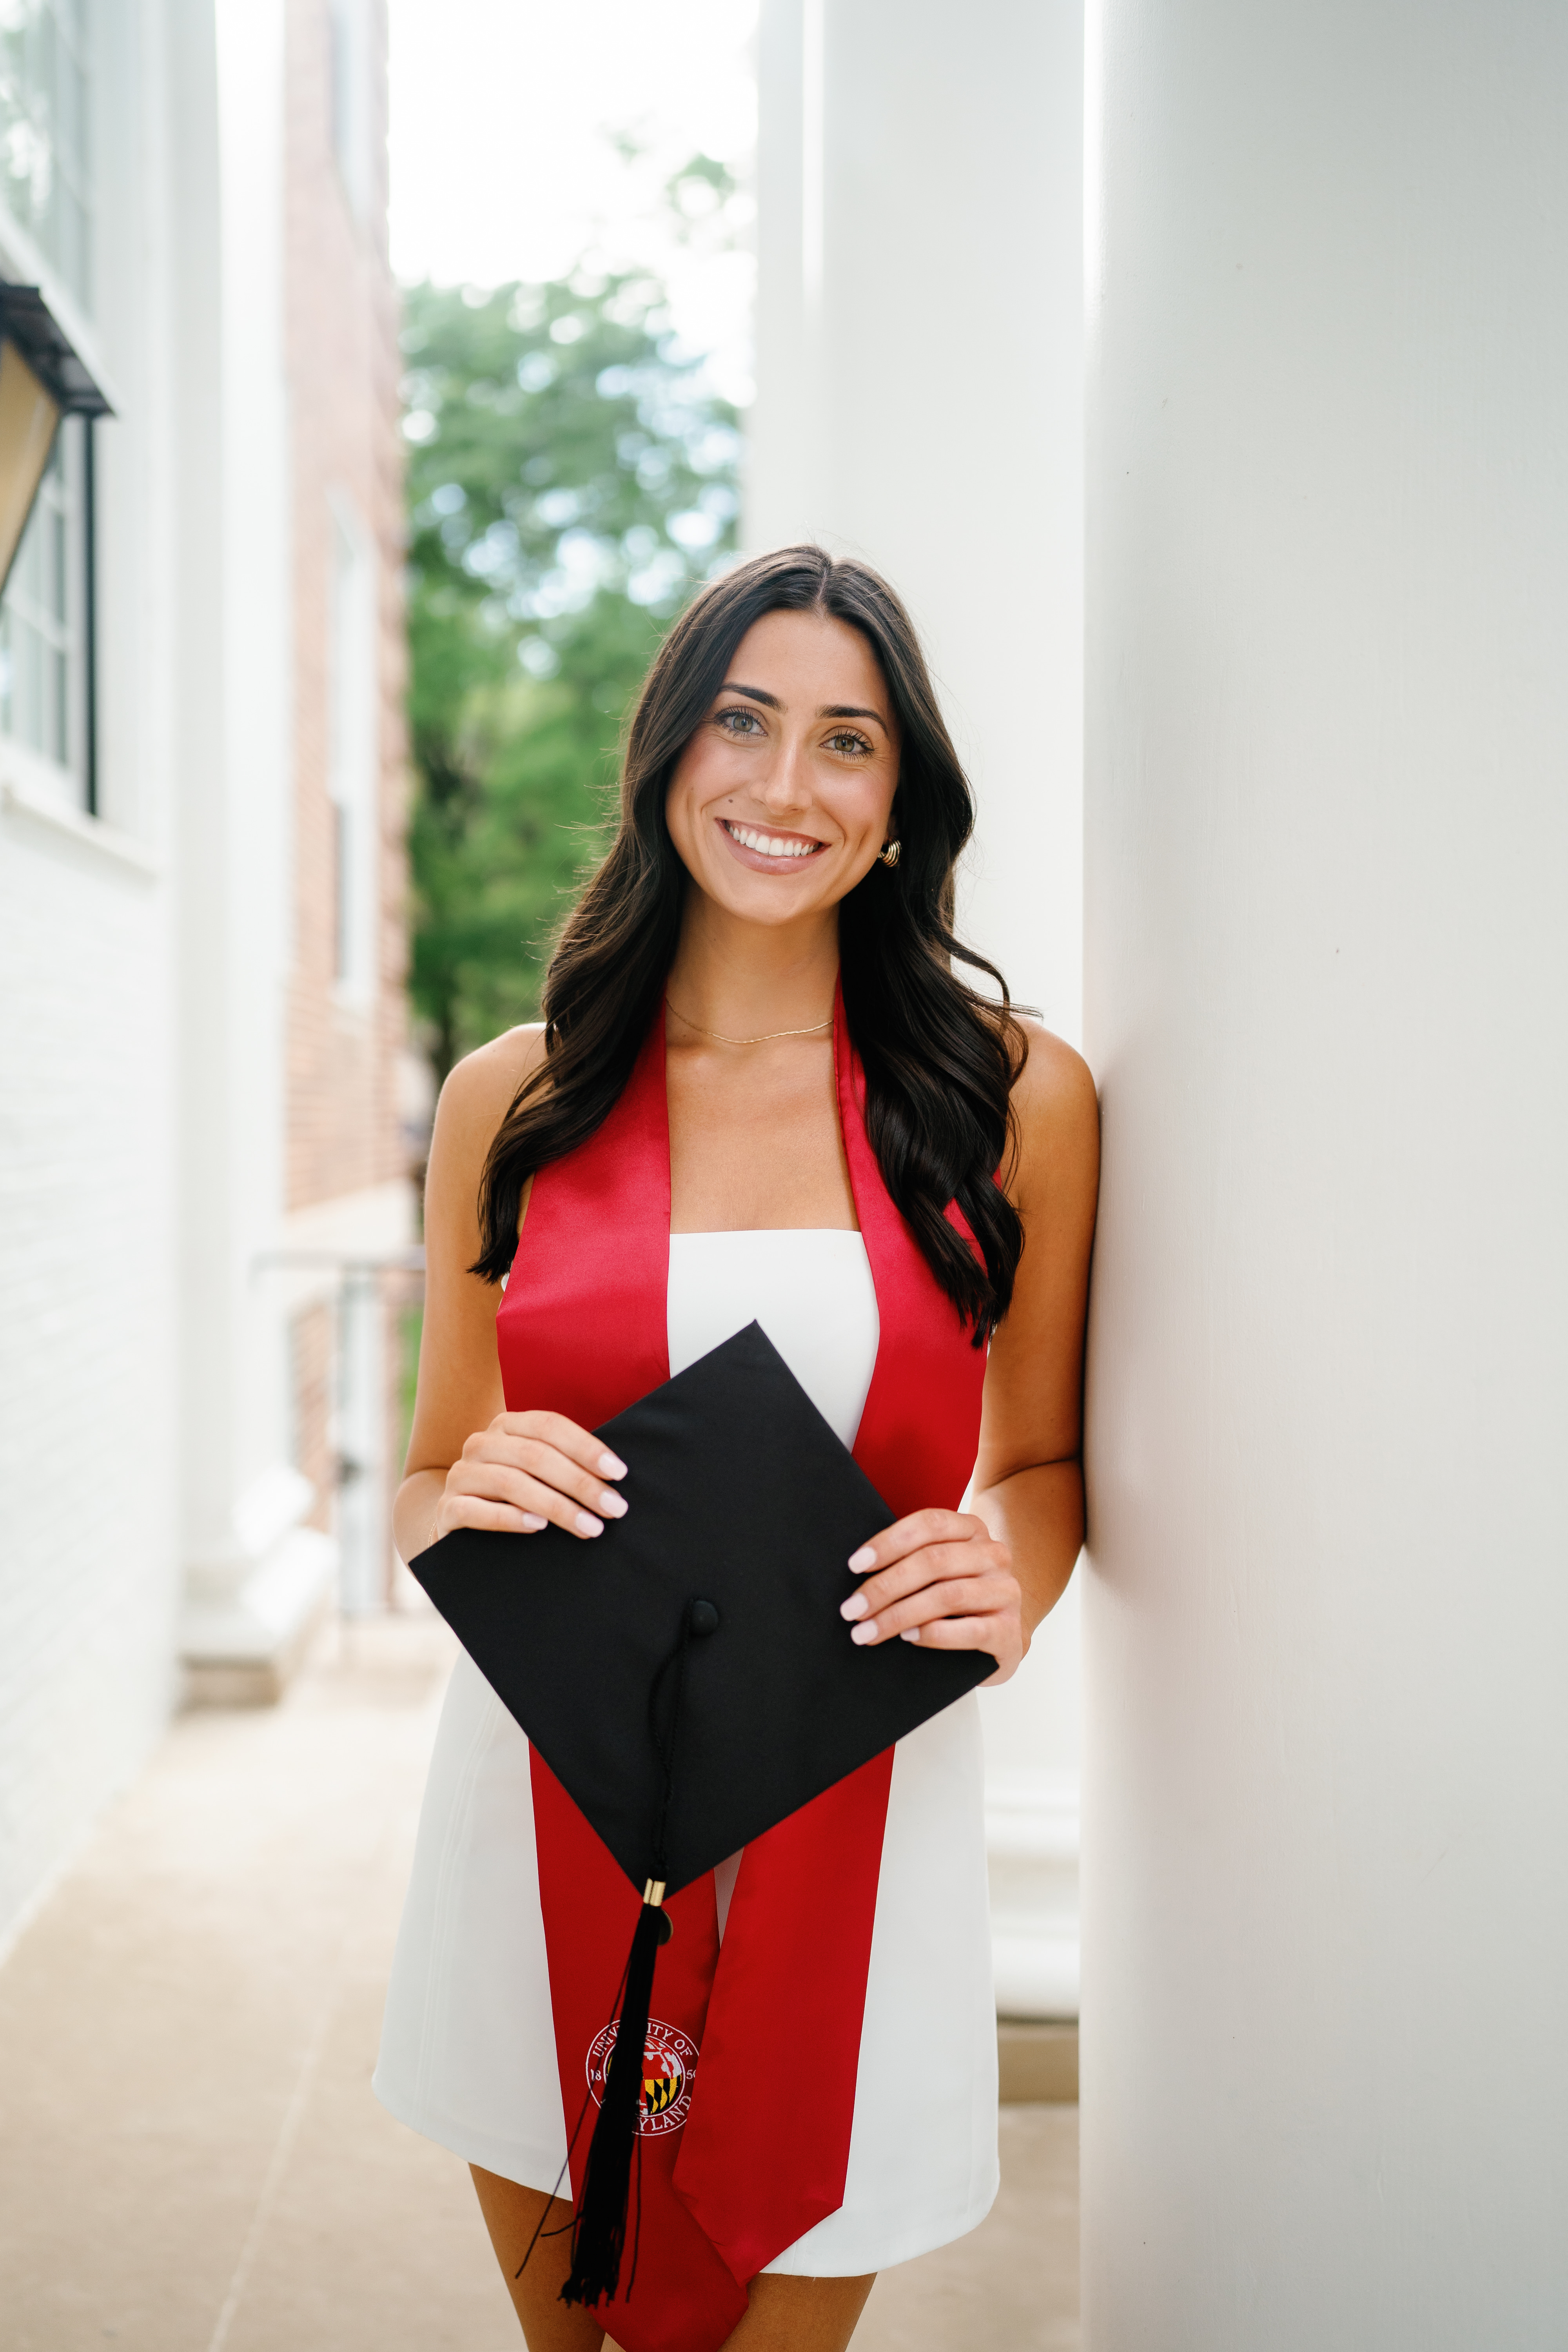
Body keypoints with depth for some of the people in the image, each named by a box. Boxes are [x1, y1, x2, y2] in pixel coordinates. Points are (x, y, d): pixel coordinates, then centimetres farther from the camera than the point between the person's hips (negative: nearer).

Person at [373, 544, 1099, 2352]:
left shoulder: (1014, 1099, -3)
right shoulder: (514, 1098, 0)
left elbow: (1042, 1458, 8)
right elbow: (430, 1492, 8)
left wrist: (1008, 1586, -13)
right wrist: (462, 1502, -14)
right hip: (544, 1794, 1)